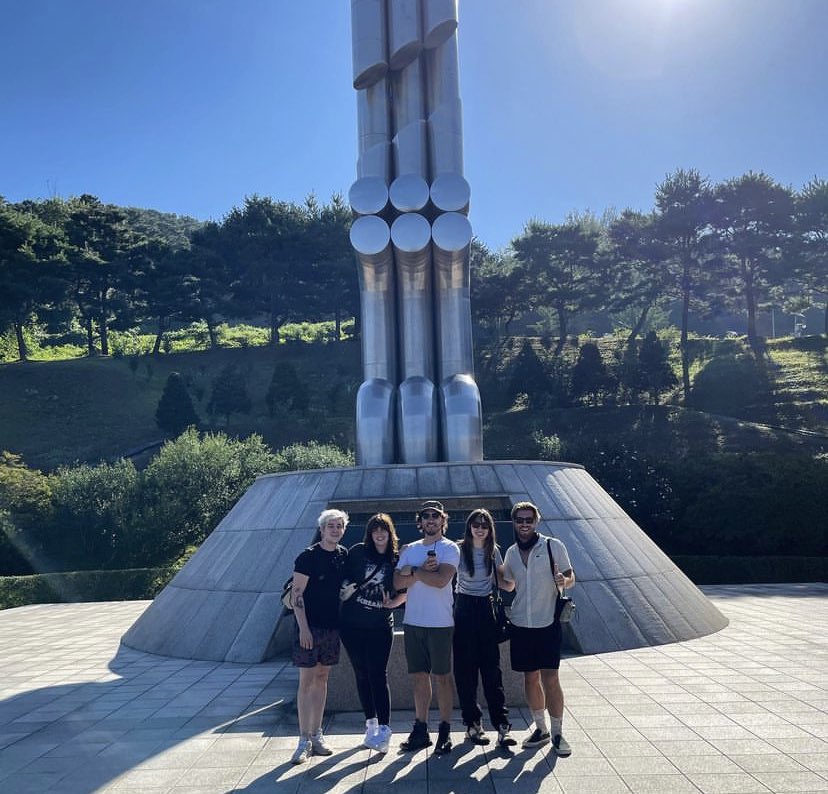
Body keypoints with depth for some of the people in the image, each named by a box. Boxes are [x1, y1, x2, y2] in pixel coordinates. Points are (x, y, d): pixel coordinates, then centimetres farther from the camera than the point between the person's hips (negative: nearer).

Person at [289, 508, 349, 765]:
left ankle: (316, 734, 24)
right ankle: (304, 740, 8)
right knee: (306, 681, -1)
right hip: (310, 627, -5)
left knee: (322, 679, 13)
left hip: (332, 627, 5)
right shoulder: (308, 556, -11)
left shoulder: (344, 555, 4)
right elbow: (297, 594, -12)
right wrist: (303, 627, -17)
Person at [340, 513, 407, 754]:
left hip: (380, 626, -1)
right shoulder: (357, 552, 0)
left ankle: (384, 728, -5)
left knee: (378, 675, -8)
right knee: (361, 674, 10)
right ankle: (371, 722, 24)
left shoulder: (397, 559, 0)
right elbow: (344, 577, 10)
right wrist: (347, 588, -8)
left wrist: (393, 603, -9)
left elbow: (404, 591, 9)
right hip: (352, 624, 2)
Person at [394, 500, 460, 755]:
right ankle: (420, 729, 20)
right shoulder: (409, 549, 11)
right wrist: (423, 571, -13)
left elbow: (441, 580, -19)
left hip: (439, 623, -4)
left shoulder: (450, 548, -4)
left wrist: (411, 570, -10)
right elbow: (398, 582, 0)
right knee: (419, 676, 11)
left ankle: (445, 731, 13)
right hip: (412, 622, 5)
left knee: (442, 676, 3)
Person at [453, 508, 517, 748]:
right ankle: (472, 724, 14)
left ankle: (502, 725, 0)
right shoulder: (459, 550, -5)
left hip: (486, 609, 2)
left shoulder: (493, 551, 5)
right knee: (465, 669, 3)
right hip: (464, 609, -2)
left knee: (492, 668, -2)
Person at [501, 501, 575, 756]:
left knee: (550, 679, -4)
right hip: (520, 625, 4)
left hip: (548, 623, -4)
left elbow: (571, 577, -1)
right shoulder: (511, 552, 8)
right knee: (530, 678, 10)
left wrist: (563, 580, -22)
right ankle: (541, 729, 25)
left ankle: (557, 733, 11)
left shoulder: (553, 546, -4)